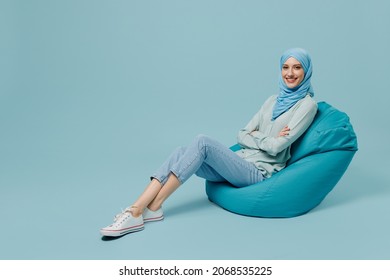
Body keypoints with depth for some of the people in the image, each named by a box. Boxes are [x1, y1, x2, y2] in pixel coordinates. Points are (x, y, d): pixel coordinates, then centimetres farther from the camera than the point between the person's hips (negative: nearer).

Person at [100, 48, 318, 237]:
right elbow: (242, 136, 13)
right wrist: (264, 139, -4)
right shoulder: (273, 101, 19)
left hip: (259, 172, -7)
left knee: (203, 142, -28)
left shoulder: (307, 104, -2)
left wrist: (255, 137, 1)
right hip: (241, 163, 7)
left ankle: (152, 208, -25)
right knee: (181, 153, -18)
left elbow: (277, 146, -14)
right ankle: (136, 210, -30)